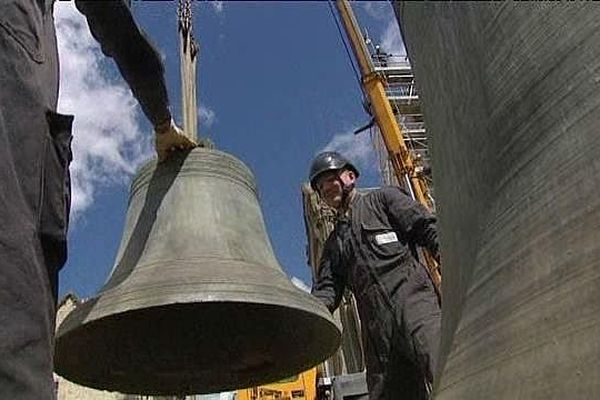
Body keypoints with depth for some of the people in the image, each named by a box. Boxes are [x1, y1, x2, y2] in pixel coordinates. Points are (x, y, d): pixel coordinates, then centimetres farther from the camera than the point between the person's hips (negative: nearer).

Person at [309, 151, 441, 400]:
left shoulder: (383, 199, 17)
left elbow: (429, 229, 4)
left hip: (413, 303, -5)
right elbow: (327, 289, 16)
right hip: (377, 330, 5)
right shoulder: (334, 243, 29)